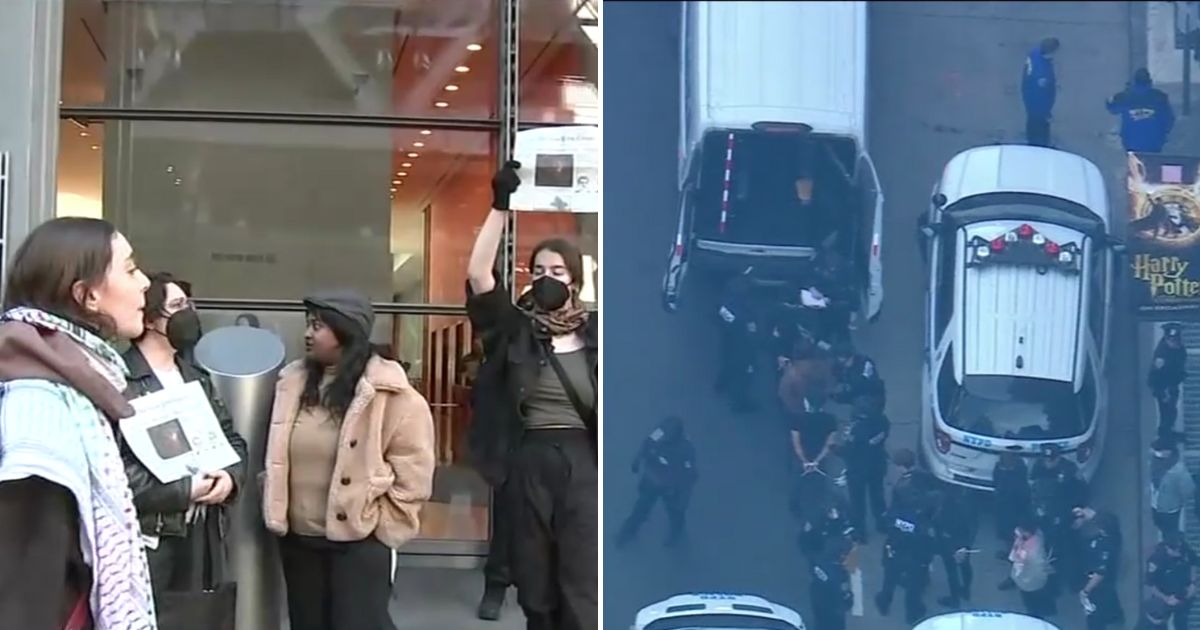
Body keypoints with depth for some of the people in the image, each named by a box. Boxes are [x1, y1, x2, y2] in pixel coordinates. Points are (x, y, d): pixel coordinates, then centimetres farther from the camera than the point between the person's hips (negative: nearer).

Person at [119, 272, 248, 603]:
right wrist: (183, 491, -16)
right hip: (147, 536, -7)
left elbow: (232, 438, 20)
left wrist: (230, 476, -2)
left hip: (202, 532, 8)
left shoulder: (197, 376, 17)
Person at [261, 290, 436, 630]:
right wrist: (275, 509, 11)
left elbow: (412, 468, -11)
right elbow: (276, 454, 16)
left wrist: (383, 525, -10)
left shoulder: (389, 394, -13)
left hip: (358, 539, -6)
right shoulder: (293, 382, 5)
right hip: (298, 539, 6)